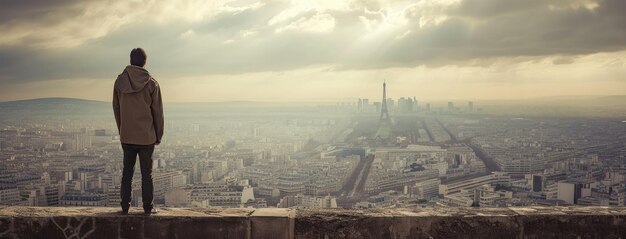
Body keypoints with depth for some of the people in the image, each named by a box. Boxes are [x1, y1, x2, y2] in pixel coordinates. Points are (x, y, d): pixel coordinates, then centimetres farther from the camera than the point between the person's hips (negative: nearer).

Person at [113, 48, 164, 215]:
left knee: (127, 171, 12)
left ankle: (125, 206, 15)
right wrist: (158, 136, 6)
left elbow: (116, 109, 7)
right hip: (147, 136, -2)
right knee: (146, 173, 5)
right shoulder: (151, 84, -8)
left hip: (127, 136, 3)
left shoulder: (119, 81, 1)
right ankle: (148, 207, 9)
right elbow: (158, 112, -4)